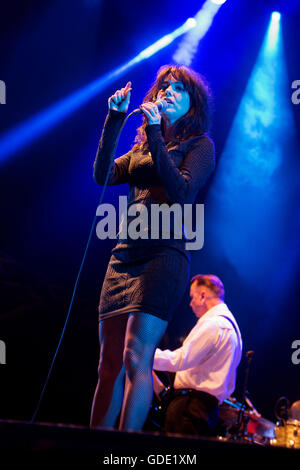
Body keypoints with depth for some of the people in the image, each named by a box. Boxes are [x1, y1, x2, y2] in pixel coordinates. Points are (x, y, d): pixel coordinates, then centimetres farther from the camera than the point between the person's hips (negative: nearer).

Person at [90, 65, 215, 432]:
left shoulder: (199, 144, 6)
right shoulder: (141, 146, 23)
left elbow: (181, 191, -10)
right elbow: (103, 175, 9)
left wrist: (155, 134, -11)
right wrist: (114, 120, 3)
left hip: (164, 254, -6)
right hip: (124, 257, 6)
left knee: (136, 357, -16)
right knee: (109, 363, 0)